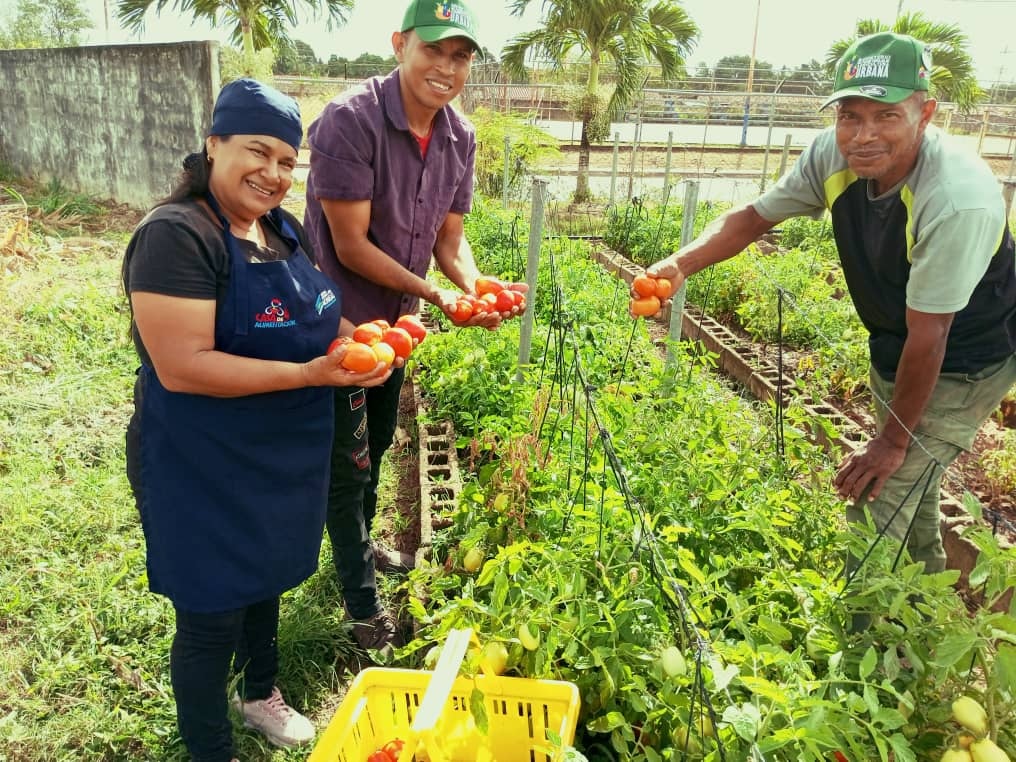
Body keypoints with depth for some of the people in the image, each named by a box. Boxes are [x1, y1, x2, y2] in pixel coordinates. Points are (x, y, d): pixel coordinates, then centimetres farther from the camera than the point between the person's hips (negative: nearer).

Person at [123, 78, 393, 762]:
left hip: (282, 458, 8)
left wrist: (356, 339, -4)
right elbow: (182, 366, -28)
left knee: (266, 581, 26)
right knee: (212, 613, 9)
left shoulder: (285, 228, 4)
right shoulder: (176, 236, -22)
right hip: (203, 469, -8)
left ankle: (261, 692, 53)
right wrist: (310, 374, -31)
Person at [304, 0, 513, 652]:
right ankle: (364, 609, 21)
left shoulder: (460, 137, -4)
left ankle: (361, 544, 50)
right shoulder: (350, 121, -25)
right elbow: (350, 244, -25)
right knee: (349, 462, 4)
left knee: (377, 444, 24)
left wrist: (477, 289, -19)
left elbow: (449, 237, 1)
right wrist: (434, 295, -26)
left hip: (394, 318, 7)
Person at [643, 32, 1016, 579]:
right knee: (909, 488, 26)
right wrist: (681, 263, -26)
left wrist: (893, 440, -20)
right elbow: (753, 216, -8)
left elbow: (928, 337, -30)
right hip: (893, 348, 7)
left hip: (961, 365, -7)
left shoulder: (958, 201, -36)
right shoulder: (833, 155, -18)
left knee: (876, 511, -12)